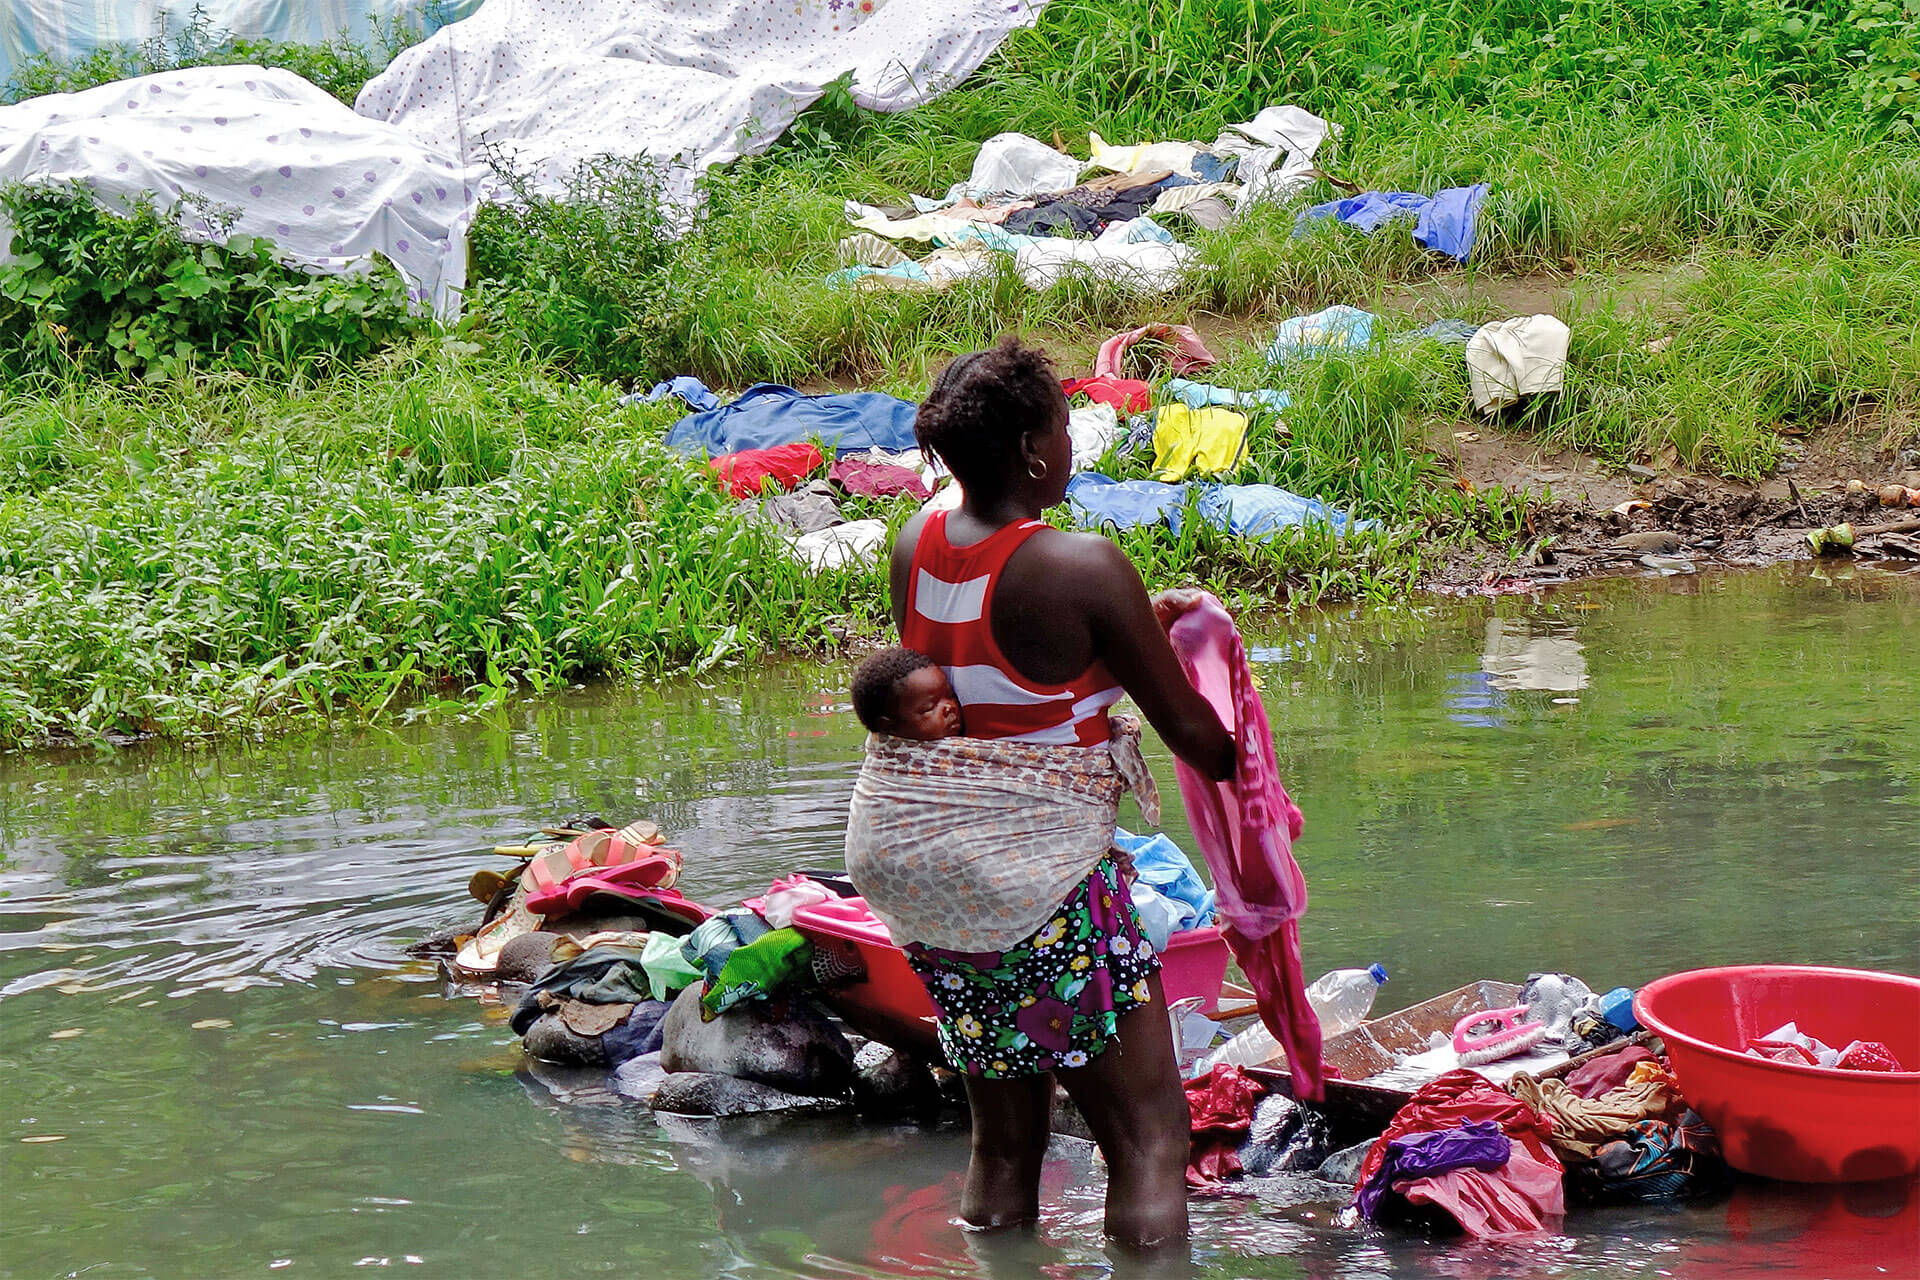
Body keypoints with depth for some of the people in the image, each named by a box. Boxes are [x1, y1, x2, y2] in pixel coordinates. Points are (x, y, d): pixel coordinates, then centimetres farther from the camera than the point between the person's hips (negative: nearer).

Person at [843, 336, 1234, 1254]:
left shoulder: (915, 546, 3)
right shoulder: (1084, 569, -16)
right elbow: (1187, 727, -6)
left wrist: (1137, 622, 24)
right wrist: (1240, 770, 15)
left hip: (899, 852, 8)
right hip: (1031, 870, -8)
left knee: (1003, 1135, 18)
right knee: (1148, 1136, -1)